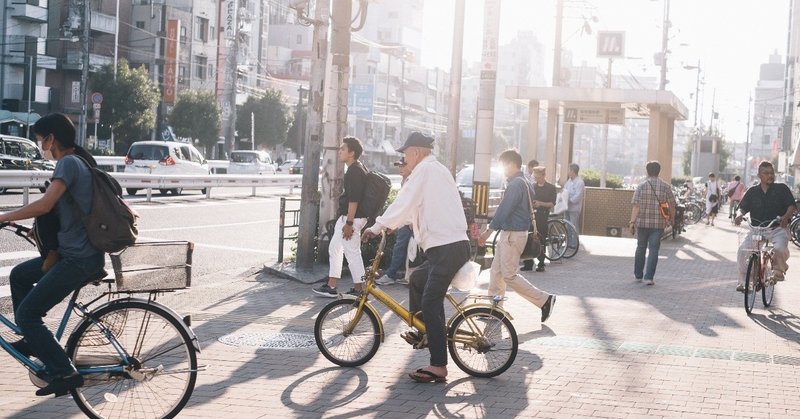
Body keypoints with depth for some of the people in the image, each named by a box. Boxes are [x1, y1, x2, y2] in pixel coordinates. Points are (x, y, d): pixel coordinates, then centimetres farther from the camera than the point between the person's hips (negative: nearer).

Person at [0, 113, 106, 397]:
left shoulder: (68, 162, -14)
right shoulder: (80, 161, 16)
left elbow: (44, 205, -25)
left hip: (80, 259, -10)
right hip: (74, 253, 10)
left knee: (27, 313, -7)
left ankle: (63, 373, -6)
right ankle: (33, 341, 29)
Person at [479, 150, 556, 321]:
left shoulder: (516, 184, -18)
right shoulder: (525, 183, 14)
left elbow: (503, 210, -21)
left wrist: (488, 231, -17)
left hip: (513, 235, -10)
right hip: (508, 233, 10)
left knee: (509, 275, -5)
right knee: (496, 271, 12)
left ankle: (544, 300, 1)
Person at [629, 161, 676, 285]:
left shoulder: (641, 186, -4)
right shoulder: (666, 187, -1)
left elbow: (636, 206, -9)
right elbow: (672, 205, 1)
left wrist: (632, 222, -8)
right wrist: (672, 219, 17)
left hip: (642, 223, 0)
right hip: (658, 224, 0)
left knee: (640, 248, 15)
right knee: (653, 250, 2)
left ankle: (638, 275, 24)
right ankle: (649, 277, -6)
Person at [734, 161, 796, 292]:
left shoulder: (782, 188, 4)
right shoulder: (752, 191, 10)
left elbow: (792, 206, -2)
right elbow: (743, 207, 7)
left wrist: (786, 216, -24)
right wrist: (739, 215, -18)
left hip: (778, 228, -2)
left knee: (780, 248, -32)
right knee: (742, 251, -19)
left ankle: (779, 269, 3)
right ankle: (743, 281, -2)